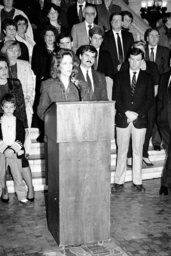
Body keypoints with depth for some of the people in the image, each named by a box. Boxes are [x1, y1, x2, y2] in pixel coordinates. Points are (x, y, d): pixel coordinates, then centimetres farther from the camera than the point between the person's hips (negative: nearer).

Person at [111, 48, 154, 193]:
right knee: (122, 151, 3)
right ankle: (119, 182, 9)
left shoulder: (147, 78, 7)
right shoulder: (120, 76, 8)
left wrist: (138, 113, -11)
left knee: (138, 152, 6)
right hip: (122, 119, 0)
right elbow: (115, 98, 3)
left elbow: (150, 99, 1)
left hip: (140, 120, 0)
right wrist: (126, 112, -11)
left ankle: (137, 182, 14)